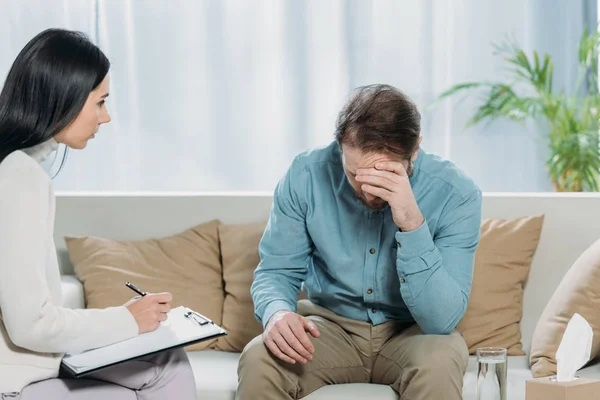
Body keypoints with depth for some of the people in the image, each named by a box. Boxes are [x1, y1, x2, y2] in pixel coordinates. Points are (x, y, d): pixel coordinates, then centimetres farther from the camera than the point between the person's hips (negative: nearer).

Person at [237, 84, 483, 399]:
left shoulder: (456, 194, -20)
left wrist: (412, 224, -38)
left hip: (412, 332, -1)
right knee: (257, 361, -29)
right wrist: (277, 312, -30)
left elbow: (441, 320, -26)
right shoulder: (306, 175, -15)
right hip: (330, 324, 1)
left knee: (438, 365, -36)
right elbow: (276, 270, -5)